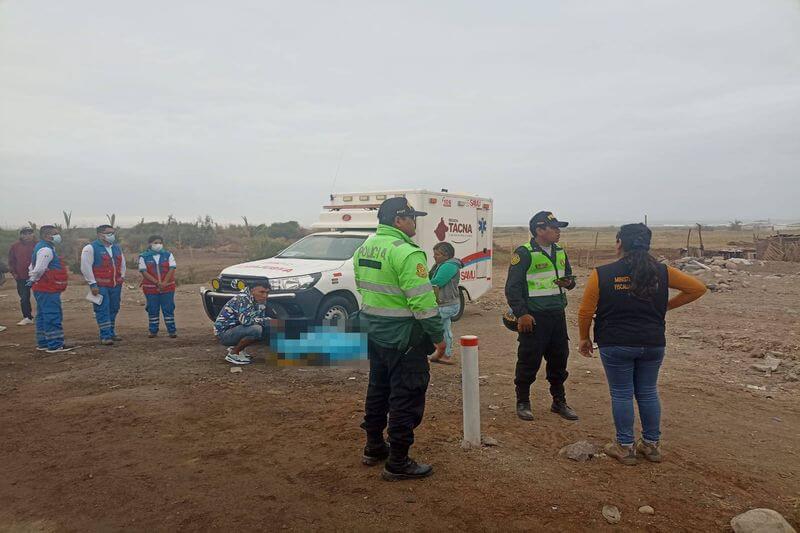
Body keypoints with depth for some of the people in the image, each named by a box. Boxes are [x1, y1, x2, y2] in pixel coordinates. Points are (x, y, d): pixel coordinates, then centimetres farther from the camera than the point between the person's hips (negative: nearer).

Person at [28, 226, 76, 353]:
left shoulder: (40, 248, 18)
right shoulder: (46, 250, -17)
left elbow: (32, 267, 25)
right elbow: (39, 269, -24)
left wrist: (32, 279, 19)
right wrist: (33, 280, -9)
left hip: (42, 290, 11)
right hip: (48, 290, -11)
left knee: (43, 317, 16)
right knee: (53, 317, -7)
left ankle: (43, 343, 24)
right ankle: (55, 345, -4)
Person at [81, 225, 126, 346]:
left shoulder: (117, 248, 14)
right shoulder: (90, 248, -7)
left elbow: (122, 264, 24)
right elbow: (86, 267, -11)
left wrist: (121, 278, 14)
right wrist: (93, 284, -14)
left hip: (116, 285, 7)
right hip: (100, 286, -6)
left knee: (113, 310, 12)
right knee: (102, 311, -6)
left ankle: (111, 333, 24)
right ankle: (105, 336, -3)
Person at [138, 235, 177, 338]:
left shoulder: (168, 255, 5)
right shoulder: (143, 257, 0)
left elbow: (172, 269, -3)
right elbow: (144, 271, -8)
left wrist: (164, 283, -15)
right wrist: (156, 282, -17)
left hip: (167, 287, 1)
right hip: (150, 288, 0)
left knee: (169, 309, 2)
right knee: (152, 310, 6)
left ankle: (172, 330, 6)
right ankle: (153, 331, 16)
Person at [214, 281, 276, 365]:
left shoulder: (260, 301, 3)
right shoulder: (243, 299, -22)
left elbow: (261, 319, 7)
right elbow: (246, 320, -34)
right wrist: (267, 320, -26)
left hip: (234, 329, 9)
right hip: (223, 332, -9)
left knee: (266, 330, 6)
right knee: (256, 329, -28)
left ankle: (234, 348, 11)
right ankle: (233, 354, -11)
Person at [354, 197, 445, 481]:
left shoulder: (364, 248, 8)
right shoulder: (406, 253, -20)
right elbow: (422, 301, -22)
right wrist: (438, 335, -13)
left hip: (373, 332, 9)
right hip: (403, 337, -9)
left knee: (378, 388, 21)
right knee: (406, 397, 1)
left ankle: (374, 447, 33)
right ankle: (398, 463, 9)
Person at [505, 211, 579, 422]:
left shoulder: (560, 252, 11)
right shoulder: (524, 253, -12)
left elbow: (569, 276, 23)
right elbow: (512, 287, -13)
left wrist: (569, 282, -2)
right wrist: (521, 314, -19)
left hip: (557, 315, 7)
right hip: (533, 317, -7)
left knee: (559, 359, 14)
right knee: (529, 361, 1)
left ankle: (559, 402, 29)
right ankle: (523, 403, 17)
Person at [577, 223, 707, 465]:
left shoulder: (602, 274, -10)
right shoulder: (662, 272, 0)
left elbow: (585, 311, -8)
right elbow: (698, 288, 6)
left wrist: (584, 338, 7)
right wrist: (668, 305, 11)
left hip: (616, 345, -3)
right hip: (653, 344, 3)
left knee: (621, 395, 8)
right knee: (648, 393, 17)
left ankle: (625, 447, 17)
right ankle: (652, 445, 27)